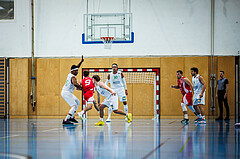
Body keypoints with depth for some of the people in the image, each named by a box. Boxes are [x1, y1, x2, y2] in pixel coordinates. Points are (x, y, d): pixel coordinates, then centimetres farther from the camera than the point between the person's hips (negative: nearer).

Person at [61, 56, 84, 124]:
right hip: (66, 93, -10)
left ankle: (72, 117, 22)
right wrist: (79, 87, -23)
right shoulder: (73, 77, -17)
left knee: (77, 102, 23)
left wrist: (81, 61, 24)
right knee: (74, 106, -15)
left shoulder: (70, 74, 12)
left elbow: (76, 68, 28)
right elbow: (74, 83, -38)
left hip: (64, 92, 10)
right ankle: (65, 120, -24)